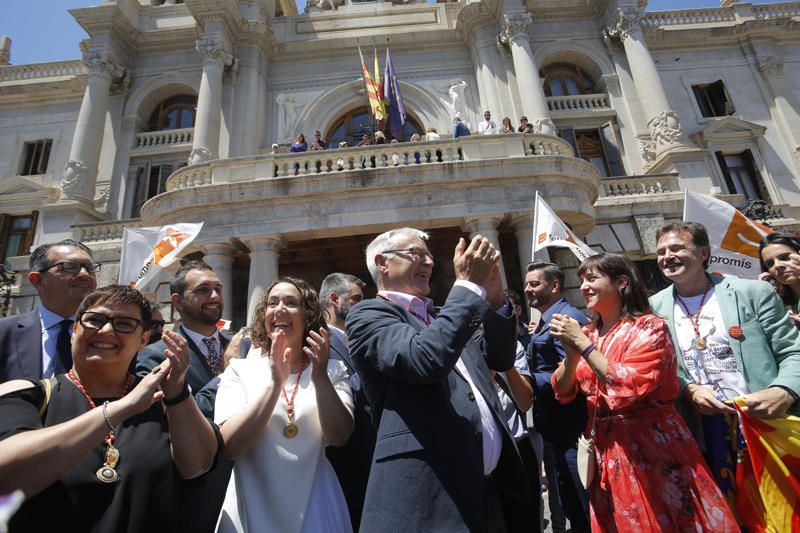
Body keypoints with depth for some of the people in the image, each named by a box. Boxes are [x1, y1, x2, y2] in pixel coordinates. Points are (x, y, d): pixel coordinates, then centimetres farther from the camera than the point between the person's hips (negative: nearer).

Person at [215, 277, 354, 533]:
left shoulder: (332, 370, -4)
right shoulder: (239, 370, -5)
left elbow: (339, 437, -13)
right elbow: (228, 445, -15)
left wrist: (321, 378, -26)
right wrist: (274, 382, -25)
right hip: (252, 507, 0)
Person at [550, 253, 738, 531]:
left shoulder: (649, 327, -11)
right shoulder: (587, 334, 6)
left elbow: (629, 386, -25)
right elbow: (563, 392, 1)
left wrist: (582, 343, -22)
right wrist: (572, 353, -16)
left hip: (651, 449, -5)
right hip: (607, 453, 5)